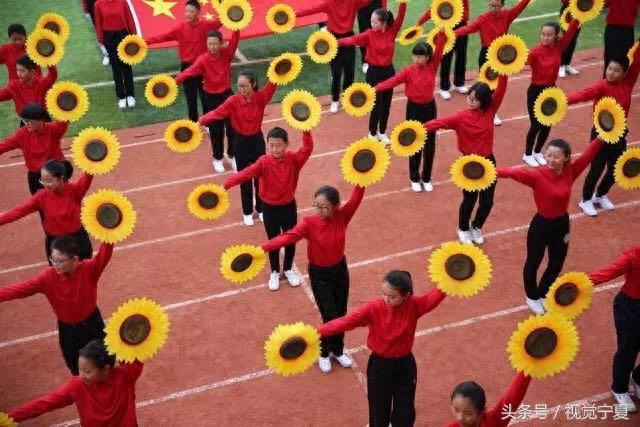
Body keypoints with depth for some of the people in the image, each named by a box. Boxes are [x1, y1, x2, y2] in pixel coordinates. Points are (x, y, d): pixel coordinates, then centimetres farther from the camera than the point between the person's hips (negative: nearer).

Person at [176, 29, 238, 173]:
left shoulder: (226, 54, -11)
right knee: (216, 130, 8)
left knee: (232, 127, 7)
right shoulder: (203, 60, -19)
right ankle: (217, 159, 28)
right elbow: (190, 71, -32)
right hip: (211, 98, -2)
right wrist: (176, 80, -48)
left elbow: (234, 40, -26)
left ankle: (232, 155, 29)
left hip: (227, 94, 2)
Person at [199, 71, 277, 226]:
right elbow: (217, 113, -24)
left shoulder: (261, 97, -13)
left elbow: (273, 84, -25)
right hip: (241, 142, -1)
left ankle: (261, 209, 33)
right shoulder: (233, 100, -16)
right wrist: (200, 121, -39)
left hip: (257, 140, 1)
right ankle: (247, 212, 28)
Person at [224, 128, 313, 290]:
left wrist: (306, 130, -47)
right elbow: (246, 173, -33)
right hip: (270, 208, -1)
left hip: (289, 206, 2)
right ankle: (275, 272, 37)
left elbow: (307, 149, -32)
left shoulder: (293, 159, -15)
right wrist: (227, 184, -47)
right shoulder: (264, 162, -20)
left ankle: (288, 269, 42)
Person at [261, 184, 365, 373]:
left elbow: (356, 198, -26)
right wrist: (263, 248, -48)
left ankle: (338, 351, 38)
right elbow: (288, 236, -34)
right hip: (319, 274, -3)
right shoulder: (310, 223, -22)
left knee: (341, 314, 15)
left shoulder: (342, 216, -14)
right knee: (331, 316, 0)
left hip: (340, 269, 3)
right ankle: (323, 353, 25)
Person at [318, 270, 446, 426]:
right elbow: (347, 321, -27)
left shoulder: (413, 306, -15)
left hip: (405, 365, 1)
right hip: (379, 365, -1)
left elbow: (435, 296, -29)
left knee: (405, 413, 19)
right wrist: (316, 332, -37)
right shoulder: (374, 308, -19)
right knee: (379, 411, 16)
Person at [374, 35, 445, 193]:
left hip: (430, 107, 2)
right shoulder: (409, 71, -11)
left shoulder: (432, 66, -7)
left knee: (429, 144, 10)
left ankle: (426, 178, 25)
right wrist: (376, 88, -38)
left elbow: (439, 48, -18)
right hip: (414, 109, -2)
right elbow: (392, 81, -23)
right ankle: (415, 178, 23)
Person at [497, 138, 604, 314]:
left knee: (556, 265, 22)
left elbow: (589, 153, -10)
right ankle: (532, 297, 46)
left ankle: (542, 294, 49)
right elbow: (513, 172, -37)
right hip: (541, 225, -4)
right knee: (533, 263, 18)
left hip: (562, 224, 4)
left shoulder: (570, 172, -11)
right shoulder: (537, 176, -24)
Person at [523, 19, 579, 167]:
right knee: (535, 125, 2)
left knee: (547, 125, 13)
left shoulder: (558, 47, -4)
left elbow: (570, 32, -14)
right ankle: (527, 154, 22)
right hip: (536, 91, -5)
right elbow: (525, 59, -34)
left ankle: (537, 152, 34)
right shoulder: (536, 51, -16)